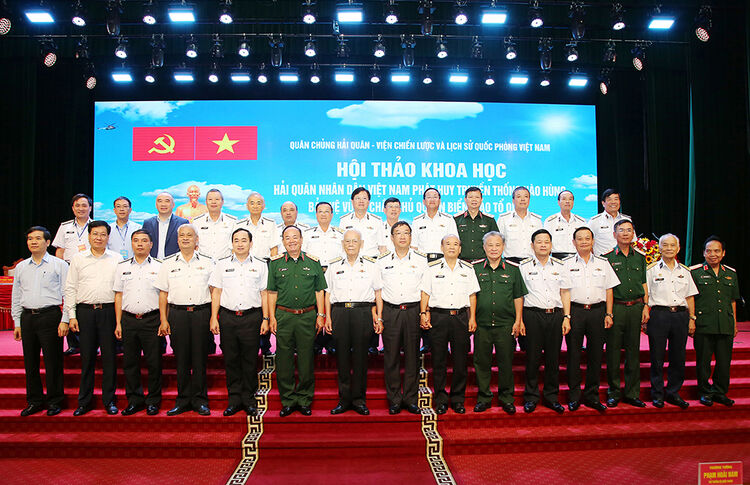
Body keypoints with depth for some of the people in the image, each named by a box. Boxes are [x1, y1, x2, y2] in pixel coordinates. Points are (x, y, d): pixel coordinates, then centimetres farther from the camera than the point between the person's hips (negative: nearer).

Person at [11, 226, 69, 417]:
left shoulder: (59, 265, 0)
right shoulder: (21, 267, 14)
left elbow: (68, 294, -3)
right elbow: (16, 296, 18)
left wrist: (64, 320, -9)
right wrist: (17, 322, 12)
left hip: (50, 315, -5)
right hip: (27, 317, 5)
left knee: (53, 361, -2)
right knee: (30, 361, 9)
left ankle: (55, 401, 10)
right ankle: (34, 401, 21)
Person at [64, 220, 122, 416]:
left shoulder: (117, 259, 8)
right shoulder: (78, 259, 11)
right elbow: (70, 289, 9)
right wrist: (71, 315, 1)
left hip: (109, 311, -1)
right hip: (85, 312, 1)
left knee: (109, 357, 2)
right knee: (87, 357, 4)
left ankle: (109, 400, 12)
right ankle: (84, 401, 15)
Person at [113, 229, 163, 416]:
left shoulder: (159, 266, 2)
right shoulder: (123, 267, 12)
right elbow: (119, 295, 12)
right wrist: (118, 323, 6)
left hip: (152, 320, -3)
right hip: (128, 320, 3)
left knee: (154, 363, 0)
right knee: (130, 362, 8)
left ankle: (153, 401, 13)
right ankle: (134, 400, 21)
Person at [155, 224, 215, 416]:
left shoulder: (207, 262, 7)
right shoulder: (168, 263, 10)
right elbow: (163, 293, 9)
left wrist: (213, 318, -2)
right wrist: (163, 320, 2)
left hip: (201, 313, -1)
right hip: (177, 314, 1)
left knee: (200, 358, 1)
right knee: (181, 358, 4)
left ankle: (200, 400, 11)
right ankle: (183, 400, 14)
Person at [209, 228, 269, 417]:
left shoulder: (260, 265, 8)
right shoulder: (222, 264, 9)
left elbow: (264, 293, 7)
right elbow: (216, 292, 8)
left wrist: (265, 319, 0)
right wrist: (214, 318, 1)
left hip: (252, 317, -1)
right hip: (227, 317, 1)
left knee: (250, 360, 3)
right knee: (231, 360, 5)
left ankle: (249, 400, 14)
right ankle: (234, 399, 16)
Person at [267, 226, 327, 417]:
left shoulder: (313, 262, 6)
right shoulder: (275, 263, 6)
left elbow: (319, 291, 8)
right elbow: (272, 292, 7)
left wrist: (321, 315, 2)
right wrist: (272, 317, 1)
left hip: (307, 317, 0)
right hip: (283, 316, 0)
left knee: (306, 359, 4)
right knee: (284, 360, 4)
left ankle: (304, 400, 17)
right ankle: (288, 401, 16)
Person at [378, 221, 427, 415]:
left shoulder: (421, 260, 7)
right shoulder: (383, 261, 8)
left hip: (413, 311, 0)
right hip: (390, 312, 0)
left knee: (412, 355, 4)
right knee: (391, 356, 2)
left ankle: (410, 398, 14)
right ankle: (394, 399, 12)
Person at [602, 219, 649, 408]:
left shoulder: (640, 257, 12)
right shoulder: (607, 258, 0)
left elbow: (644, 284, 16)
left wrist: (645, 306, 6)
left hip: (636, 307, 4)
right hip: (615, 308, -3)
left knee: (634, 350, 7)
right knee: (613, 350, 0)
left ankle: (632, 393, 16)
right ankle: (613, 392, 11)